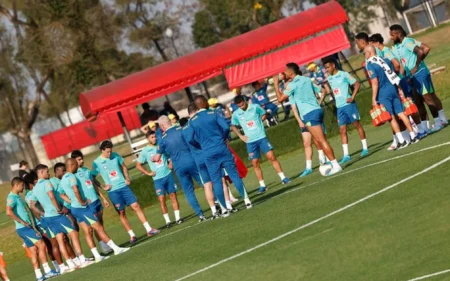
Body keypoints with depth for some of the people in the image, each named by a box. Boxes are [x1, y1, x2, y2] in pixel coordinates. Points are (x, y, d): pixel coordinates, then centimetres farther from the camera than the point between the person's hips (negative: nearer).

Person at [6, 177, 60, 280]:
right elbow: (9, 212, -26)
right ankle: (47, 271, -9)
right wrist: (22, 222, -21)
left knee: (34, 251, 7)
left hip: (27, 227, 9)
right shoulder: (12, 197, -12)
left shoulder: (17, 196, 18)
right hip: (24, 228, -9)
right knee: (41, 245, -11)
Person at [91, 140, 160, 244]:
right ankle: (132, 236, 8)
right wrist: (103, 187, -7)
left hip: (124, 186, 3)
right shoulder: (97, 163, -7)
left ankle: (149, 230, 2)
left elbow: (124, 167, 17)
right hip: (113, 191, -3)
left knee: (136, 206, -2)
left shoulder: (116, 156, 2)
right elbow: (92, 178, 0)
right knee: (121, 213, 1)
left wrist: (127, 178, 5)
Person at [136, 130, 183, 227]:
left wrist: (171, 164, 1)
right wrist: (148, 173, -2)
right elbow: (138, 165, 5)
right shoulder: (145, 151, -1)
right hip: (158, 178, -1)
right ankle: (167, 221, -1)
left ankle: (178, 218, 7)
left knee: (173, 196, 2)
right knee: (162, 199, -6)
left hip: (168, 175, 2)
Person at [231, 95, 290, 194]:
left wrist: (258, 122, 0)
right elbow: (233, 126, 13)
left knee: (272, 157, -6)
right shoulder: (236, 114, -2)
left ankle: (283, 178, 3)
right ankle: (262, 185, 8)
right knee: (255, 163, 0)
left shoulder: (255, 107, -4)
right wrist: (240, 136, 3)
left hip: (261, 137, -1)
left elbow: (264, 114, 12)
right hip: (250, 141, 1)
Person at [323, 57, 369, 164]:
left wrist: (352, 97, -16)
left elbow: (357, 84, -8)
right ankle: (346, 155, -1)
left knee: (357, 125, 3)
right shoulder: (329, 79, 10)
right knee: (342, 130, 0)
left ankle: (365, 148, 14)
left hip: (348, 104, -5)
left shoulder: (344, 75, -8)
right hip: (339, 107, 6)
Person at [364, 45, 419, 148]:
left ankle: (401, 141, -6)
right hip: (393, 89, 7)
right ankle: (413, 136, 7)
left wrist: (374, 99, -11)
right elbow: (394, 76, 16)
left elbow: (375, 83, -16)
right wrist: (399, 89, 22)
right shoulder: (385, 61, 11)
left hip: (383, 94, -7)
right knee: (401, 113, 8)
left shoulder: (370, 65, -11)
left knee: (391, 117, -3)